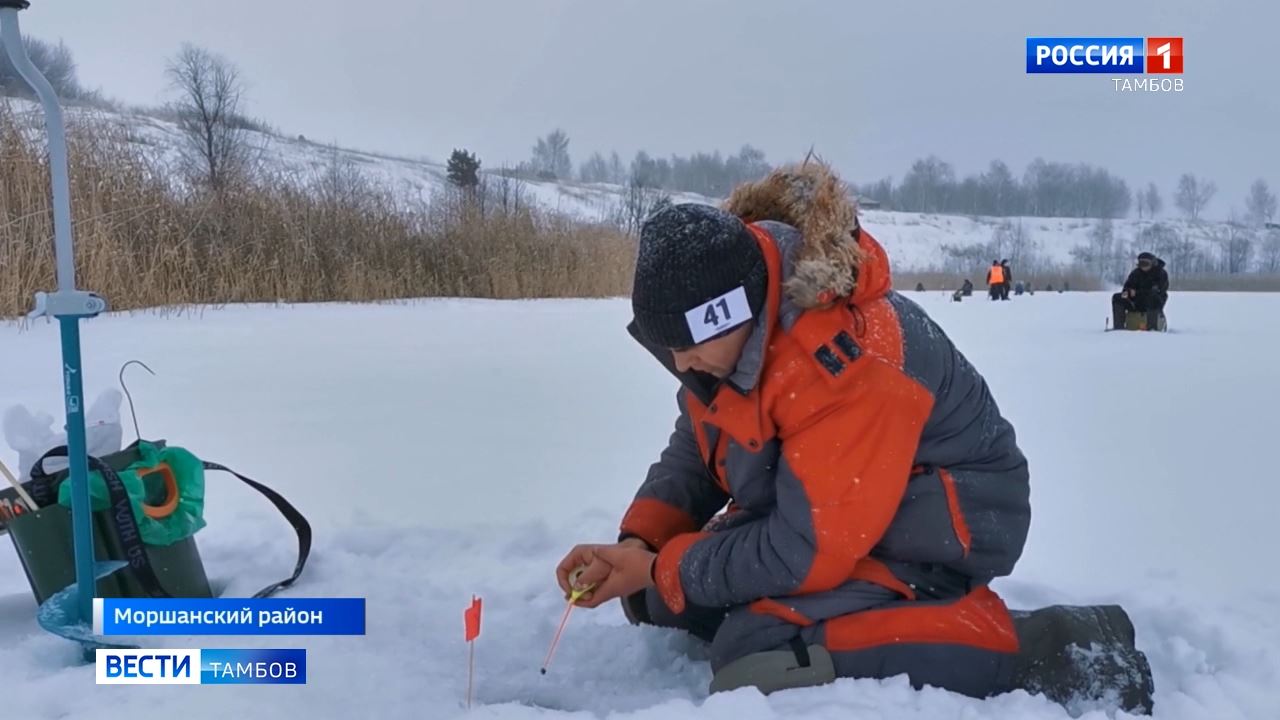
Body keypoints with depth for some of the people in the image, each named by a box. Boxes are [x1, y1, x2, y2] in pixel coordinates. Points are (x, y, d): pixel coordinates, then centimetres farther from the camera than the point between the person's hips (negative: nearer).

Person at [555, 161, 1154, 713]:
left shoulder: (847, 363, -34)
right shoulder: (725, 327, -8)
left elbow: (805, 551, -30)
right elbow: (694, 451, 4)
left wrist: (663, 571, -19)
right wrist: (639, 544, -13)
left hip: (934, 528, -8)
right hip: (811, 513, 9)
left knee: (756, 658, -29)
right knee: (664, 594, 6)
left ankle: (1039, 653, -18)